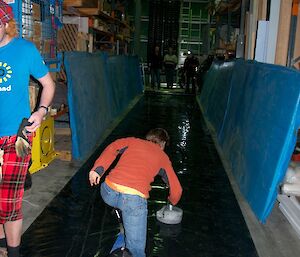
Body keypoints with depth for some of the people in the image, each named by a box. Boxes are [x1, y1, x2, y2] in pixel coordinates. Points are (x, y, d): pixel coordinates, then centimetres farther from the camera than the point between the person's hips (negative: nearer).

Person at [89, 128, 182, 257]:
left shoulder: (133, 141, 26)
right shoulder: (163, 157, 23)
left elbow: (113, 147, 7)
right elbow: (176, 189, 23)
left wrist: (97, 169, -2)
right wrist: (172, 201, 44)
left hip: (109, 192, 3)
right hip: (134, 198, -3)